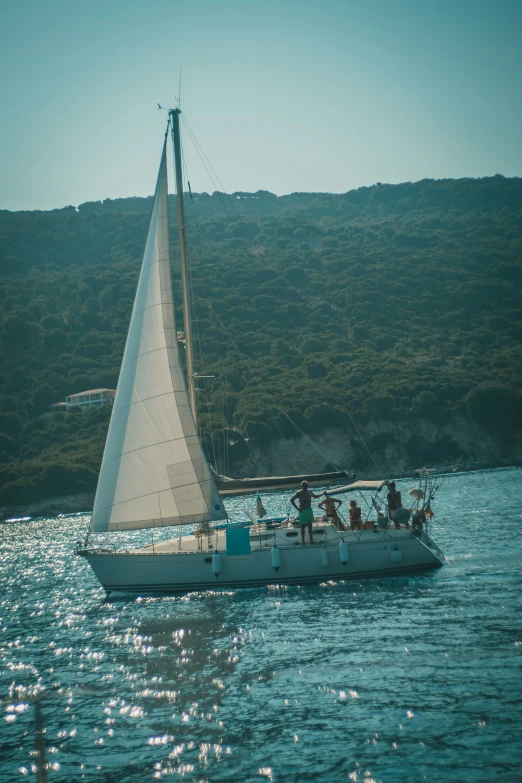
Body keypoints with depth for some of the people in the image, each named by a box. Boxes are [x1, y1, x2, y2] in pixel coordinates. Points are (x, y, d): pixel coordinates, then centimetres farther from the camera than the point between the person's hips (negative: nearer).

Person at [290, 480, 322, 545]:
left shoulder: (309, 492, 9)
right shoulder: (299, 493, -11)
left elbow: (315, 496, 30)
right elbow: (291, 500, -15)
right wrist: (297, 508, -18)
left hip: (309, 510, 6)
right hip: (303, 511, -6)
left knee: (310, 526, 10)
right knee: (303, 526, -2)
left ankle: (311, 540, 17)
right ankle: (303, 541, 3)